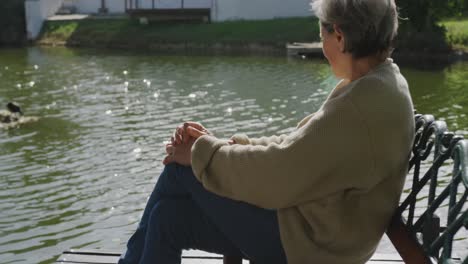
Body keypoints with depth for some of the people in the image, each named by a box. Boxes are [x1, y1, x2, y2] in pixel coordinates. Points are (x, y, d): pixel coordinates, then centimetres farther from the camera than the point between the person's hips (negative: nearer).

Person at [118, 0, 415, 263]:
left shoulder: (364, 107, -27)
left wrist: (200, 153, -8)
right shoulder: (377, 83, 7)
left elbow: (278, 174, -24)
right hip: (317, 224, 9)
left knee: (181, 169, -2)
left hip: (306, 240, -9)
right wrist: (219, 144, 2)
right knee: (168, 215, 3)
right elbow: (296, 148, 10)